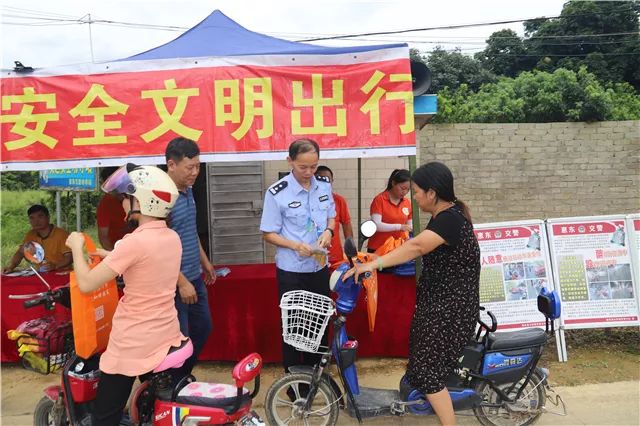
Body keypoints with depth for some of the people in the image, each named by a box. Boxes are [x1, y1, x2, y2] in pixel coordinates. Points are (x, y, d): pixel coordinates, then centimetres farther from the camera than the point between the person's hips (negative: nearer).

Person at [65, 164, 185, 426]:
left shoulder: (135, 241, -22)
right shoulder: (173, 238, 0)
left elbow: (86, 284, -19)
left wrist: (77, 247, -4)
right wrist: (113, 257, 14)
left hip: (134, 345, -7)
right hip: (168, 337, 8)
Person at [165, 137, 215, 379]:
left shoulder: (188, 191, 6)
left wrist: (205, 261, 21)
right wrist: (181, 282, -22)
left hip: (195, 277, 9)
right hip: (174, 283, -9)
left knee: (203, 327, 21)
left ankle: (184, 376, 40)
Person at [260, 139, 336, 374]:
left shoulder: (324, 187, -1)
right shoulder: (277, 193, -15)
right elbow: (268, 233, -10)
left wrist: (328, 231, -9)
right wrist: (296, 246, -25)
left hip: (319, 267, 5)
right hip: (291, 271, -5)